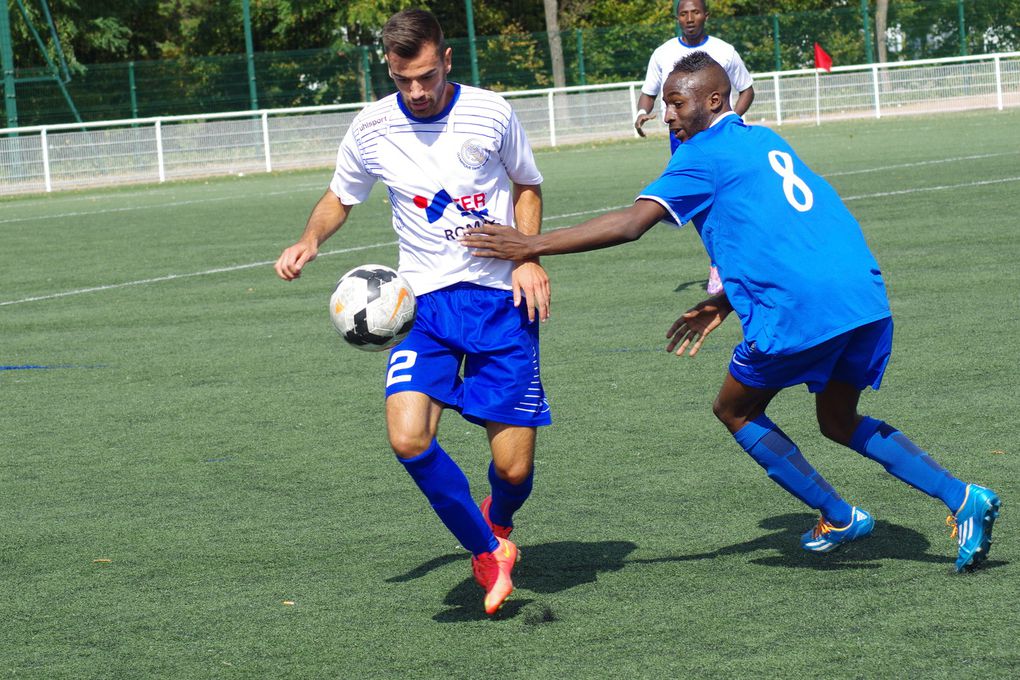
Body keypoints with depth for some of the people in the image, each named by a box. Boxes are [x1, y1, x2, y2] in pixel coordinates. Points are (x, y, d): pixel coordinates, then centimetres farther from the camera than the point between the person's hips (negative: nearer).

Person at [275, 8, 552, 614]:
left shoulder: (491, 114, -5)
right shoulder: (372, 128, -1)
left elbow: (527, 186, 13)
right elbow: (342, 195, 18)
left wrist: (528, 257, -2)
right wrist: (309, 242, -2)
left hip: (502, 299, -1)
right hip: (426, 301, 1)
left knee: (514, 467, -5)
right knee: (409, 438, -23)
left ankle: (498, 523, 36)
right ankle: (488, 553, 1)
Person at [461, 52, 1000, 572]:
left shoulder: (703, 153, -1)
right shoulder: (766, 142, 24)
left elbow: (631, 223, -11)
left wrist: (533, 247, -11)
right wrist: (723, 302, 29)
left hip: (800, 311, -8)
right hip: (865, 292, 8)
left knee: (735, 411, 15)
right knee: (839, 421, 23)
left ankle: (838, 518, 12)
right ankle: (963, 498, 8)